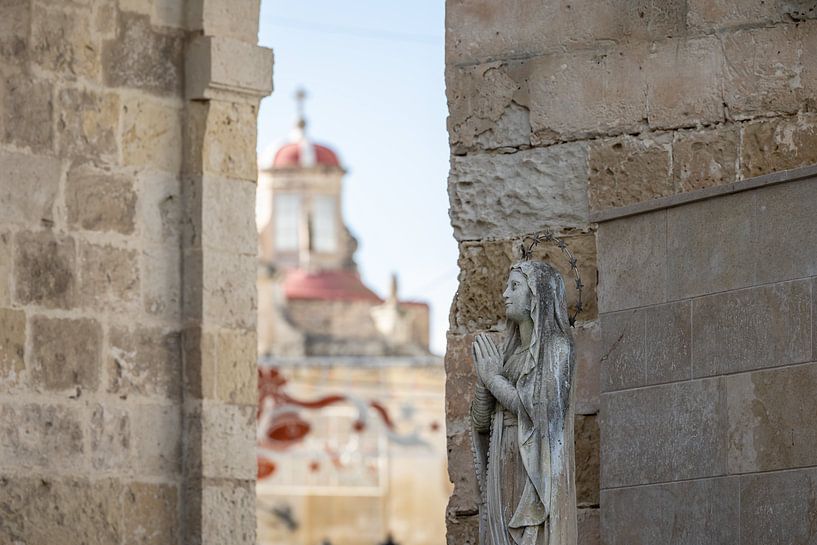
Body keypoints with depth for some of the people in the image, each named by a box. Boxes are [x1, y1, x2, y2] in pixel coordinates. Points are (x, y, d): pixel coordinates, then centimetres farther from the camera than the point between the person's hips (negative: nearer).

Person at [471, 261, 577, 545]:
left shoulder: (556, 347, -2)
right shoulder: (511, 353, 18)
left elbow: (541, 409, -15)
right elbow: (481, 421, 14)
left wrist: (495, 379, -4)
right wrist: (484, 376, -4)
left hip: (536, 472, -7)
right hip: (503, 474, 7)